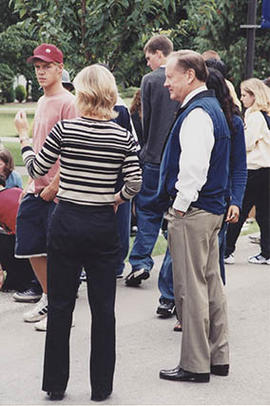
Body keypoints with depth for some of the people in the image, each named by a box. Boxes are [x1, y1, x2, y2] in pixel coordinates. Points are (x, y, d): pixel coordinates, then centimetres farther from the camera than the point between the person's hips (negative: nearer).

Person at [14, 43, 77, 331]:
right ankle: (48, 299, 27)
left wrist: (54, 186, -18)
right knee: (31, 246, 13)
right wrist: (31, 183, 16)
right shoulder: (42, 102, 15)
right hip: (37, 188, 9)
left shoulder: (67, 102, -11)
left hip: (57, 191, -9)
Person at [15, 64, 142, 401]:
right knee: (103, 307, 8)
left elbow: (36, 170, 0)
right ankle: (101, 386, 13)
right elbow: (135, 183, -5)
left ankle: (55, 384, 16)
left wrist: (24, 136, 15)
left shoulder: (64, 129, -8)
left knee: (60, 305, 9)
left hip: (67, 223, -1)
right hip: (103, 225, 1)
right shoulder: (123, 137, -4)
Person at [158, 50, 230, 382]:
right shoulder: (212, 108, 16)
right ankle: (218, 357, 23)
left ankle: (195, 364, 2)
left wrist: (180, 206, -16)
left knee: (190, 289, -4)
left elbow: (194, 166, -25)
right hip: (212, 209, 11)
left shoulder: (196, 114, -17)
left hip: (191, 213, -11)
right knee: (211, 283, 15)